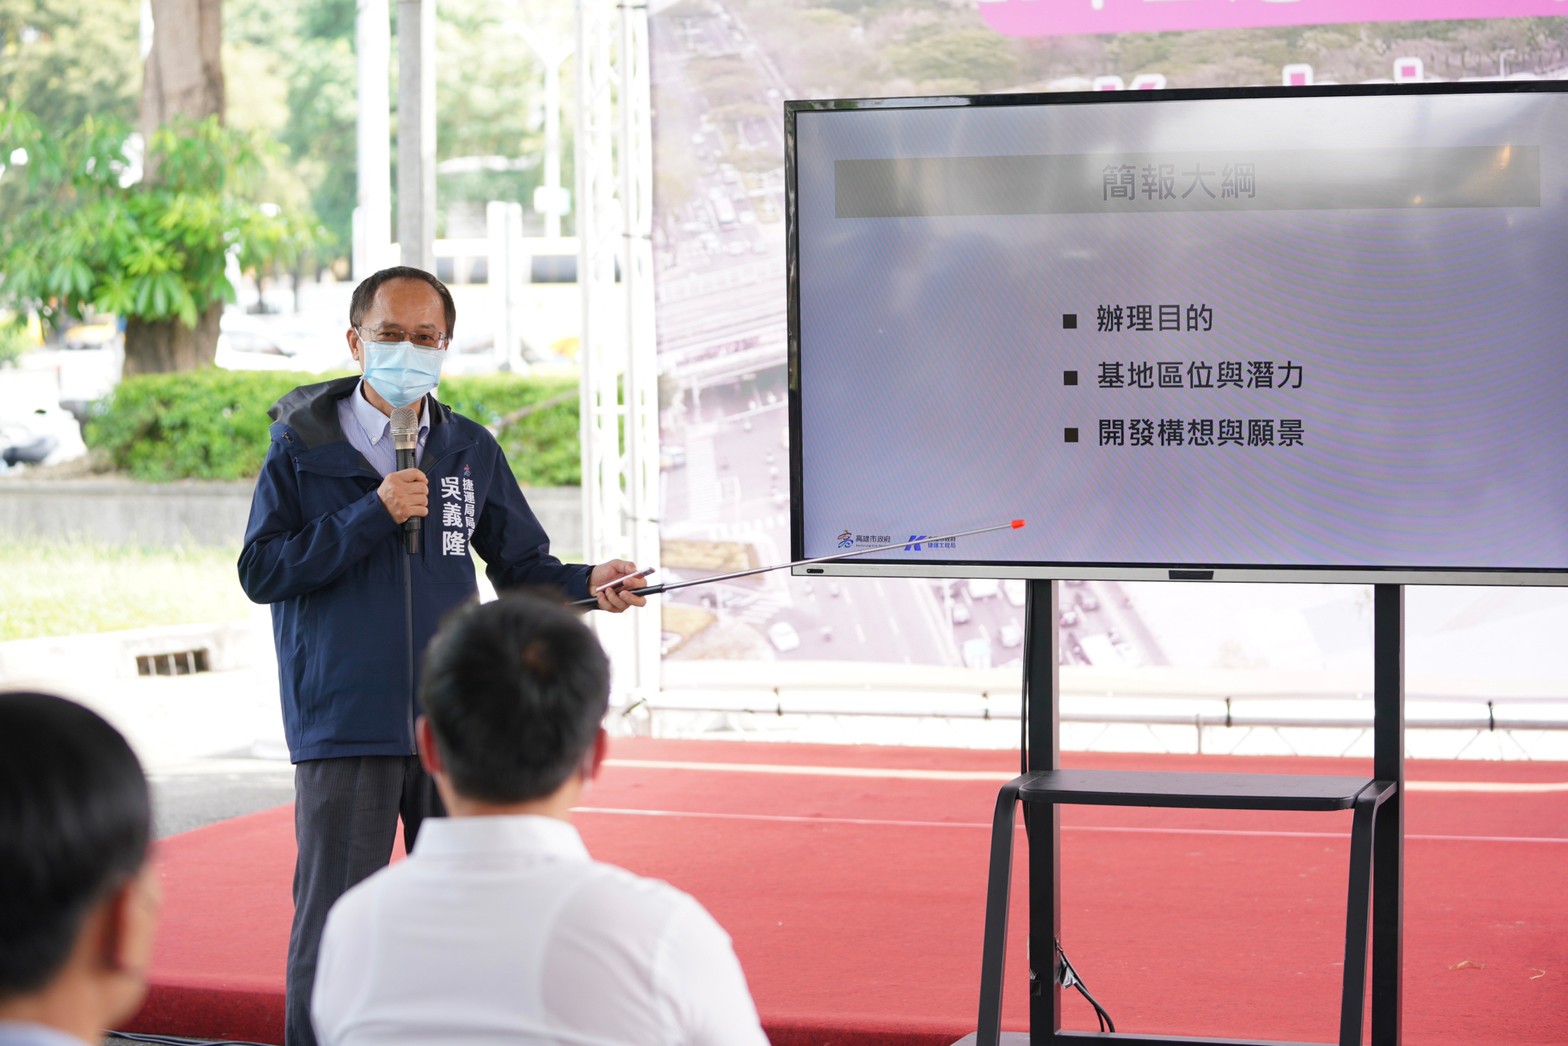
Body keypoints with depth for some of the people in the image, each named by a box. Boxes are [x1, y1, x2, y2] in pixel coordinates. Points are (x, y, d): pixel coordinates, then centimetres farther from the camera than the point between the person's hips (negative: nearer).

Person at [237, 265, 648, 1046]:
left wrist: (587, 585, -7)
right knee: (332, 922, -1)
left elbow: (521, 564, 13)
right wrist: (372, 516, -16)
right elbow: (259, 572, -9)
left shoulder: (470, 451, 10)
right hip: (343, 727, -3)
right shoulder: (302, 448, -1)